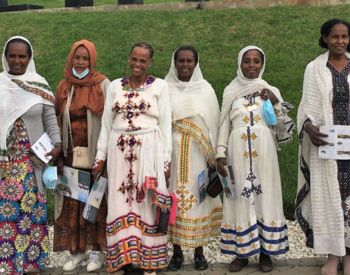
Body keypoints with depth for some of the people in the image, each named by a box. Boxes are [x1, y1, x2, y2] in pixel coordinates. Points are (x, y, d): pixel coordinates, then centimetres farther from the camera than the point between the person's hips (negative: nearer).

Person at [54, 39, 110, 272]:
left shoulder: (102, 84, -3)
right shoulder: (63, 87, 8)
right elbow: (57, 120, 10)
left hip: (95, 151, -3)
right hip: (71, 152, 3)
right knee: (73, 200, 6)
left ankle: (97, 250, 13)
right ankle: (77, 250, 17)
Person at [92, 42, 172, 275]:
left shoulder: (160, 86, 3)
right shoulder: (115, 86, 11)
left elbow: (165, 124, 1)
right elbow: (106, 123, 12)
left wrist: (166, 159, -4)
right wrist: (101, 155, 6)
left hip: (148, 152, -3)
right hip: (119, 152, 3)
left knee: (147, 204, 1)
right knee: (120, 204, 5)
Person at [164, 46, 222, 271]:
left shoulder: (205, 89, 5)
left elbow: (213, 124, 3)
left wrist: (212, 156, -2)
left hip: (198, 154, 0)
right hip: (172, 153, 0)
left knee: (198, 198, 3)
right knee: (175, 198, 2)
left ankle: (199, 251, 14)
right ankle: (177, 251, 13)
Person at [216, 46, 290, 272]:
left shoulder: (271, 91, 9)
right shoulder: (230, 92, 10)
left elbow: (283, 129, 6)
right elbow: (224, 126, 9)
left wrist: (276, 103, -7)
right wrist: (220, 154, 0)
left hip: (264, 153, 0)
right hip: (239, 153, 0)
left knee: (265, 197, 1)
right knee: (241, 198, 3)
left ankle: (266, 252, 12)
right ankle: (242, 252, 13)